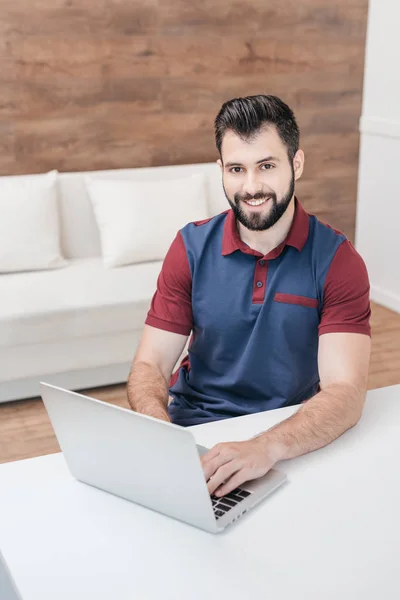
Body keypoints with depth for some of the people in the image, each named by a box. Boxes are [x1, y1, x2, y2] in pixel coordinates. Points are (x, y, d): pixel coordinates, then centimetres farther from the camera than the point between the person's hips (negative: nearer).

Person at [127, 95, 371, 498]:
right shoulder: (191, 248, -2)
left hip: (290, 440, -2)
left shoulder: (337, 260, -9)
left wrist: (266, 447, -38)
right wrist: (161, 434, -28)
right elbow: (149, 366, -5)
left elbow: (346, 392, -19)